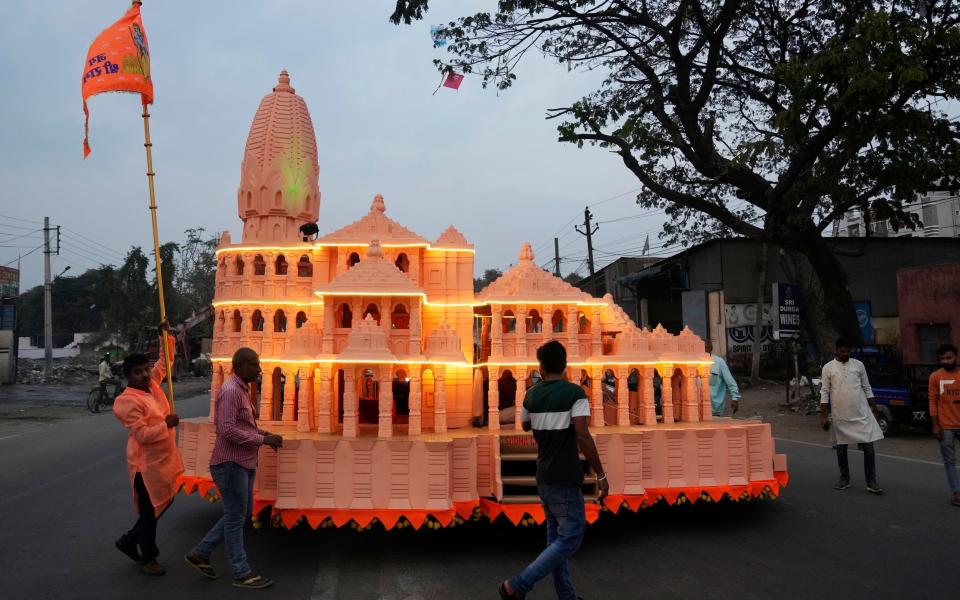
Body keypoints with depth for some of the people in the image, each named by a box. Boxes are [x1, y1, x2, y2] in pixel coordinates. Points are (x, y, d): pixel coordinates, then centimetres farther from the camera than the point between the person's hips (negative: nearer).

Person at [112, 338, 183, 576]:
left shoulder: (153, 384, 4)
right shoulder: (128, 401, -19)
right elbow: (142, 434, -24)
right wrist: (166, 424, -19)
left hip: (164, 459, 9)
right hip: (147, 464, -8)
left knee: (163, 503, 20)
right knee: (149, 510, 5)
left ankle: (129, 540, 35)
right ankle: (148, 557, 21)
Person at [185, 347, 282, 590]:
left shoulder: (243, 389, 13)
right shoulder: (230, 391, -19)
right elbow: (227, 430, -26)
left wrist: (265, 434, 6)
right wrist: (262, 439, -21)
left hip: (244, 463, 10)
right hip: (231, 463, -10)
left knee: (239, 514, 18)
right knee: (236, 517, 1)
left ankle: (200, 553, 28)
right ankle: (242, 573, 13)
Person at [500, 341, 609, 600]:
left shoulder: (531, 394, 4)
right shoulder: (575, 392, -13)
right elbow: (583, 437, -20)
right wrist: (601, 475, -15)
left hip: (543, 476, 7)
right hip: (565, 478, -7)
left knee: (556, 536, 15)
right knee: (570, 538, -1)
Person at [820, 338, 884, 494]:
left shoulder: (858, 365, 5)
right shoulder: (828, 368, -1)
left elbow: (867, 389, 10)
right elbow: (824, 393, -1)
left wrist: (874, 409, 5)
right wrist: (824, 416, -5)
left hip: (862, 414, 1)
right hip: (840, 416, -1)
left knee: (869, 447, -3)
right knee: (841, 449, 8)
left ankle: (871, 482, 3)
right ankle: (844, 479, 22)